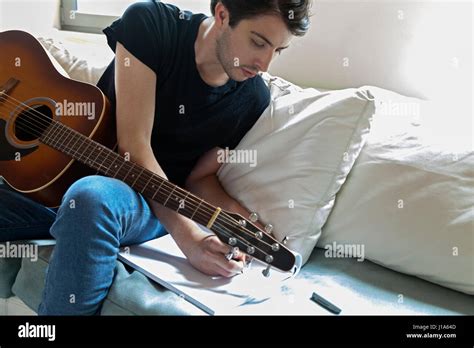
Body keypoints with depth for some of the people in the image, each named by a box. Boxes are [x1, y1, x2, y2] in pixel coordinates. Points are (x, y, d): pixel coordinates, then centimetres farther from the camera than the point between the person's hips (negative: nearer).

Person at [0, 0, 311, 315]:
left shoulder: (253, 99, -3)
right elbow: (133, 146, -18)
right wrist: (188, 236, -27)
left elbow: (200, 175, 8)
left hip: (153, 207, 0)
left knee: (92, 199, -38)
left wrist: (235, 213, -15)